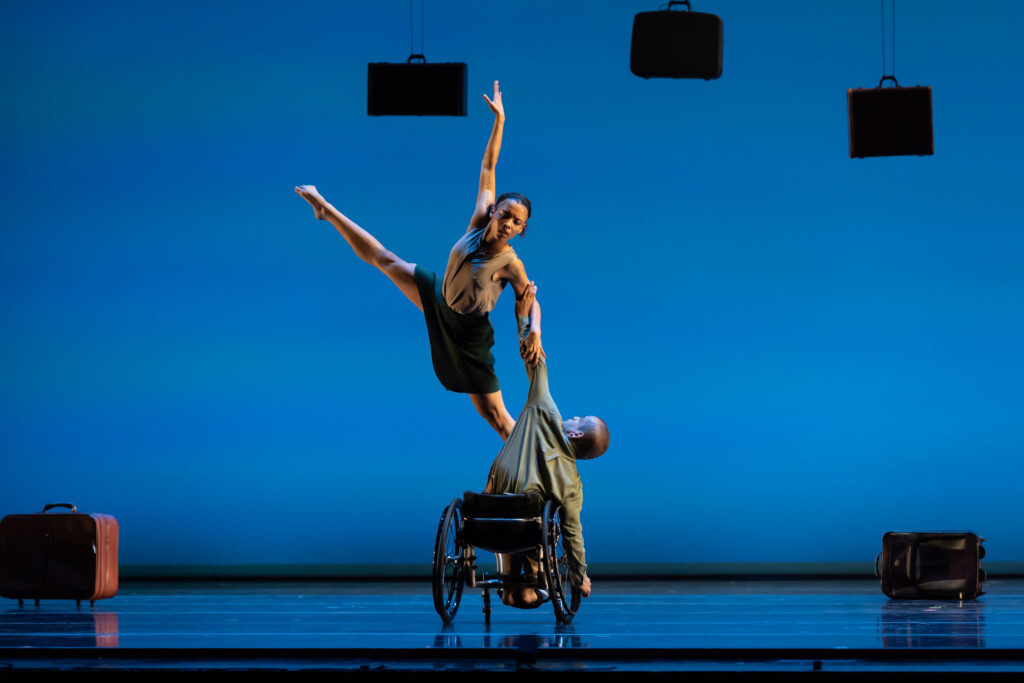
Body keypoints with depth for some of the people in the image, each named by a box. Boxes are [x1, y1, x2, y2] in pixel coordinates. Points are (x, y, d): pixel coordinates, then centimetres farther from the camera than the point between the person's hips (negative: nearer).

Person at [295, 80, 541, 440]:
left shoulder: (511, 264, -29)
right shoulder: (479, 222, -17)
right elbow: (487, 168, -12)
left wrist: (533, 332, -46)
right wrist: (499, 120, -12)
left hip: (466, 333, -6)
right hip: (437, 299, 6)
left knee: (494, 413, -4)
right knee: (383, 259, 19)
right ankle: (326, 209, 39)